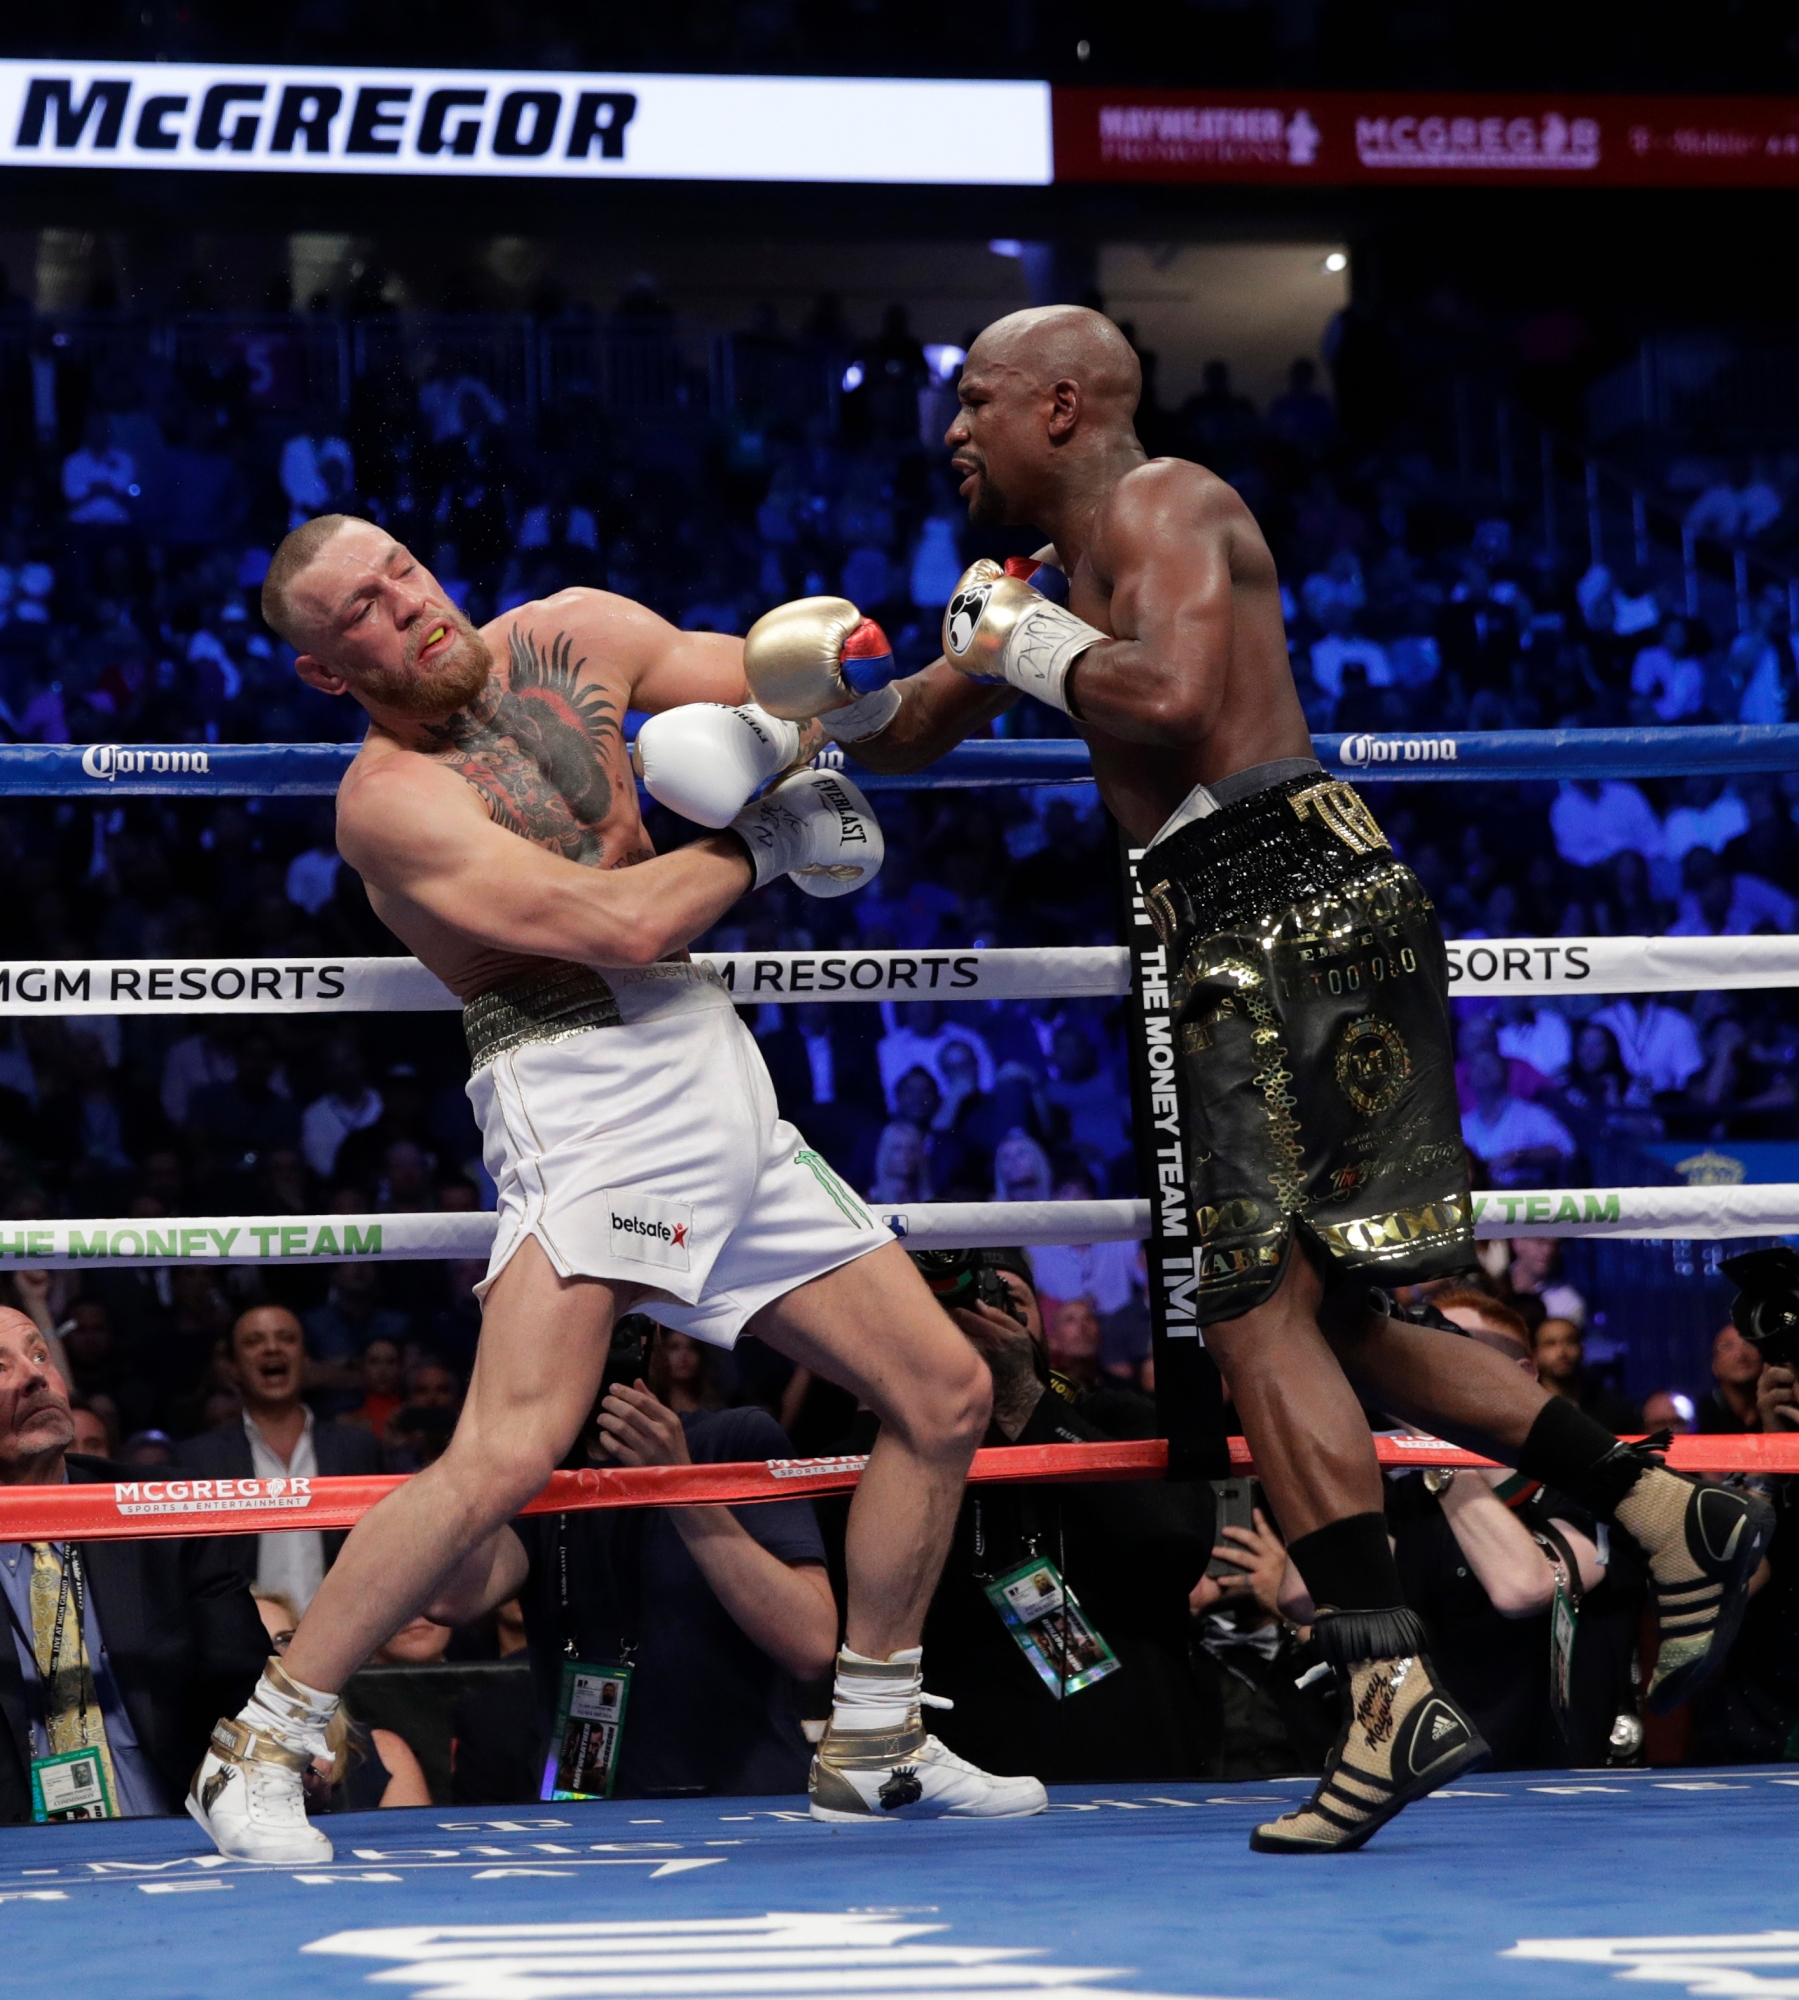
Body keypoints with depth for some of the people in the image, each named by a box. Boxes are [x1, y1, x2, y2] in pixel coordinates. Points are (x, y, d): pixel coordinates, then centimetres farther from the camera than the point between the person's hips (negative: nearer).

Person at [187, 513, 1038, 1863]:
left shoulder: (570, 636, 10)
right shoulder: (390, 797, -12)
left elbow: (801, 674, 18)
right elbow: (625, 924, -19)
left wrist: (833, 679, -6)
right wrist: (765, 839, -5)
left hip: (714, 1079, 8)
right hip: (581, 1094, -8)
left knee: (947, 1395, 10)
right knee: (507, 1460, -25)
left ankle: (871, 1747, 24)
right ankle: (259, 1748, -12)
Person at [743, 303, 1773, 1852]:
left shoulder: (1163, 505, -5)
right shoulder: (1068, 567, 25)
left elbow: (1172, 701, -23)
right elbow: (909, 737, 34)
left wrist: (1031, 647, -7)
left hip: (1287, 907, -10)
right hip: (1254, 934, 10)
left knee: (1264, 1309, -15)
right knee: (1324, 1319, 11)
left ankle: (1392, 1690, -21)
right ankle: (1671, 1515, 11)